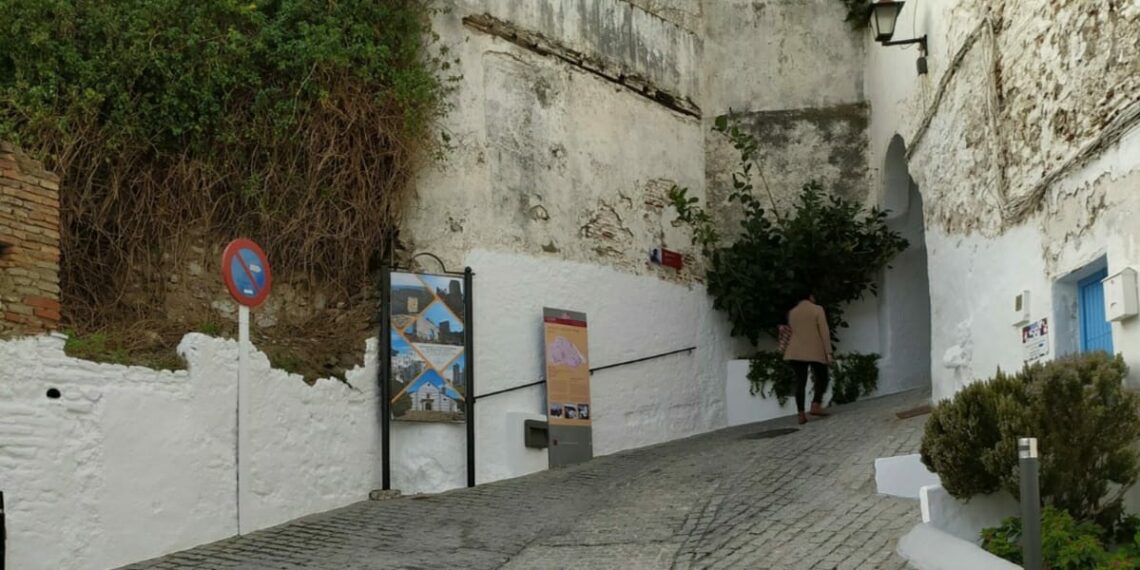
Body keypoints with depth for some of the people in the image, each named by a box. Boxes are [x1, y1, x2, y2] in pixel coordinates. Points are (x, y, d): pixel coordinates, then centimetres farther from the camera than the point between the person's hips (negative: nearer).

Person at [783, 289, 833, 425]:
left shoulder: (791, 312, 13)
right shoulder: (817, 309, -1)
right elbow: (824, 332, -7)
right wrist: (828, 352, -9)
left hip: (796, 352, 4)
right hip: (815, 352, -4)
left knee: (800, 382, 1)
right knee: (822, 378, 8)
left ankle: (801, 414, -6)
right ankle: (816, 405, -11)